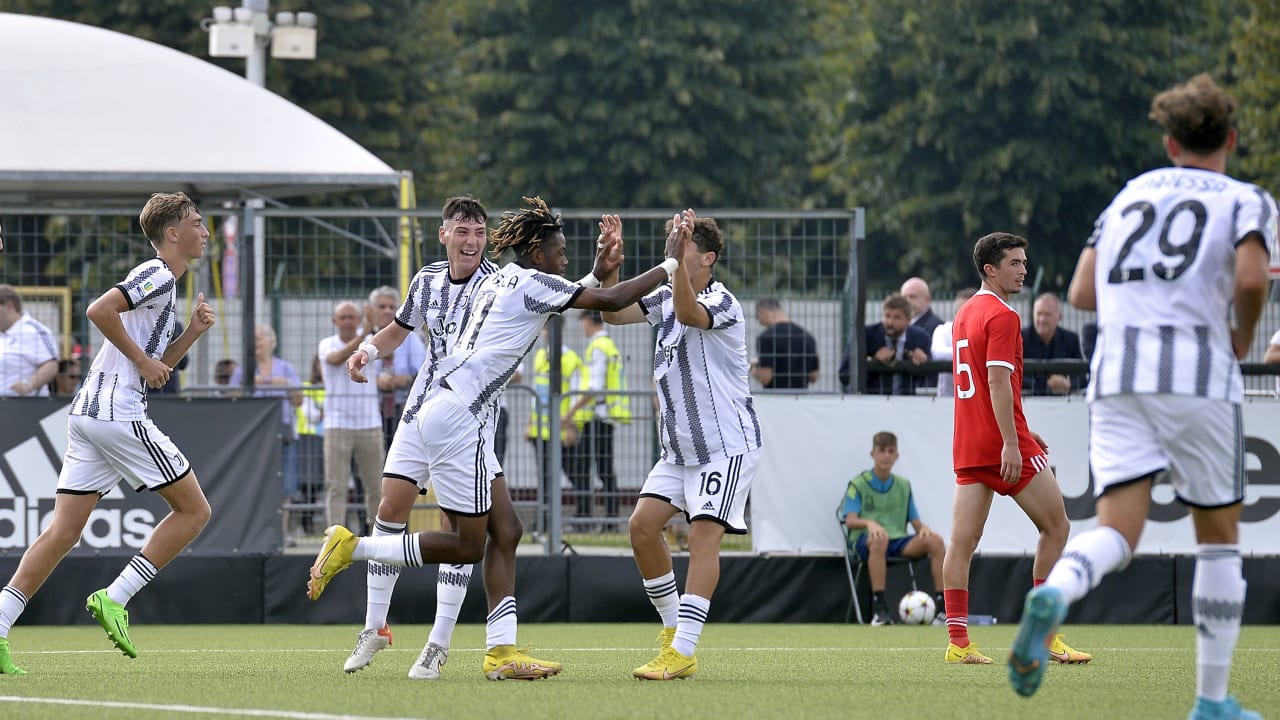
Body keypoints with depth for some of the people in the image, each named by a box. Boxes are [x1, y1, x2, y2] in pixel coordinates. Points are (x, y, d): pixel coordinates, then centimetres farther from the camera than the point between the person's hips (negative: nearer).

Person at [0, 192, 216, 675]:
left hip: (88, 413, 9)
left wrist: (193, 332, 13)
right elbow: (99, 310, -21)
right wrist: (142, 361, -14)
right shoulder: (158, 275, -7)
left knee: (63, 531, 3)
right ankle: (114, 598, -7)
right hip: (118, 412, -9)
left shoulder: (163, 283, 24)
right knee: (194, 510, -1)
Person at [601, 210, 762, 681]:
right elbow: (615, 314, 3)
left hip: (727, 443, -8)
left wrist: (678, 256, -47)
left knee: (703, 534, -16)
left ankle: (683, 652, -21)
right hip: (679, 446, 9)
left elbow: (689, 314, -38)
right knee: (642, 525, -2)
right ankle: (673, 625, 14)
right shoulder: (666, 296, 9)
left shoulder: (722, 302, -17)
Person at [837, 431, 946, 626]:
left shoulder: (903, 486, 18)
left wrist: (923, 528, -12)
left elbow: (916, 523, 14)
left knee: (935, 541, -24)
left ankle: (943, 606, -26)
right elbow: (850, 520, -10)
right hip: (865, 542, -4)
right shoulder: (858, 485, 5)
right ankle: (879, 609, -45)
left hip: (898, 540, 4)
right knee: (879, 539, -42)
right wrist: (870, 523, -32)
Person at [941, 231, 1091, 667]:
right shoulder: (1002, 316, -11)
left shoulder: (965, 314, 18)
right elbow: (998, 381, -20)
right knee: (1056, 528, 4)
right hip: (1003, 443, -8)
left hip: (968, 447, 8)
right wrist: (1011, 443, -23)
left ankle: (957, 642, -4)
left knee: (962, 543, 0)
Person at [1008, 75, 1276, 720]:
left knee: (1119, 531, -6)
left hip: (1116, 373, 3)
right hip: (1198, 373, -3)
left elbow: (1080, 293, 17)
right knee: (1219, 535, 12)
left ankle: (1053, 592, -41)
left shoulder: (1130, 195, 21)